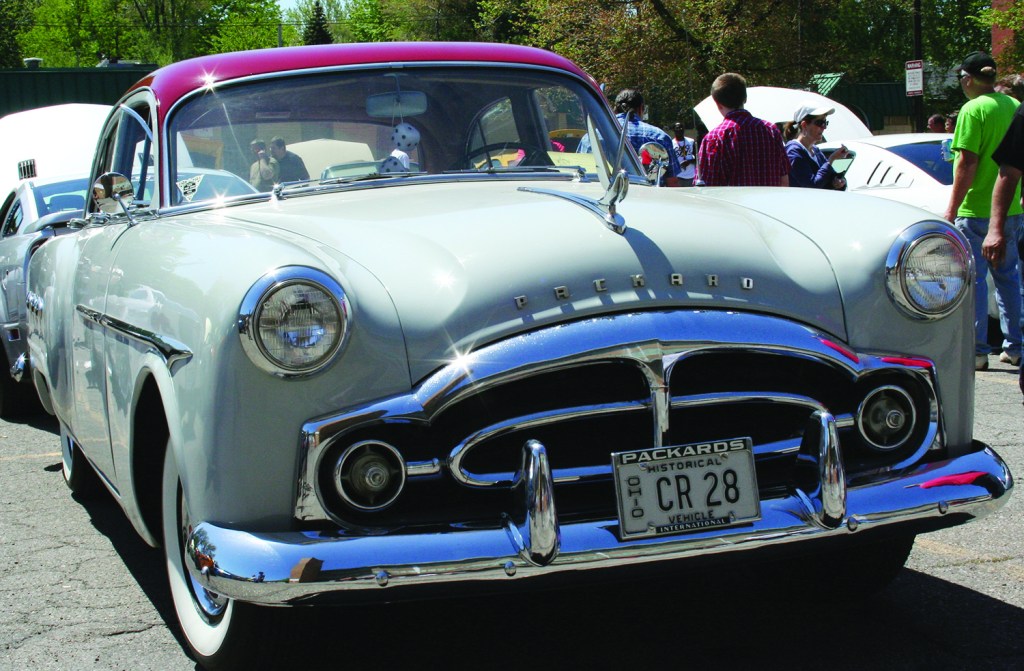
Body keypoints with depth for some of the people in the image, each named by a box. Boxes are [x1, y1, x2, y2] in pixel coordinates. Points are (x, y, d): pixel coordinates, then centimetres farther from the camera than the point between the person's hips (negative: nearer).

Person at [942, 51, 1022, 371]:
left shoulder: (973, 109, -12)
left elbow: (967, 163, -17)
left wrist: (952, 209, -12)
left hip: (976, 210, -7)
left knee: (972, 279, -1)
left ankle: (977, 351, -1)